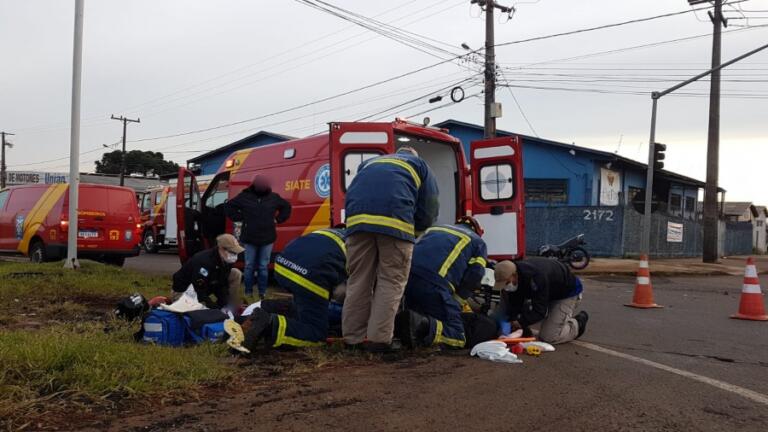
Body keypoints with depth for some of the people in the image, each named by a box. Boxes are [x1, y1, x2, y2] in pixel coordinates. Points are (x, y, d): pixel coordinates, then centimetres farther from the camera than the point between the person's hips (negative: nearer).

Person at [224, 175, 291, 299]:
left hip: (267, 238, 1)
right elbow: (229, 206, 4)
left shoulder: (273, 197, 2)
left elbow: (287, 206, 17)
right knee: (249, 266, 5)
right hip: (250, 238, -1)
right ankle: (248, 292, 15)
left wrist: (278, 219, 7)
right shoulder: (244, 196, -3)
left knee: (263, 267, 7)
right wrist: (240, 218, -2)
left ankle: (262, 292, 15)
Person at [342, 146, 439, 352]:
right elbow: (429, 210, 21)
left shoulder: (369, 163, 38)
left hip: (358, 218, 3)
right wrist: (413, 230, 34)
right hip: (395, 221, -3)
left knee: (359, 280, 10)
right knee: (390, 282, 4)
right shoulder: (420, 165, 29)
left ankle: (353, 338, 12)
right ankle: (378, 339, -1)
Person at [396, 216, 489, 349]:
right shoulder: (478, 243, 24)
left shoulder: (433, 229, 37)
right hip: (434, 283, -5)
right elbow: (473, 278, 8)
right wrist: (456, 304, 19)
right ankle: (423, 324, -28)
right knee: (456, 337, -1)